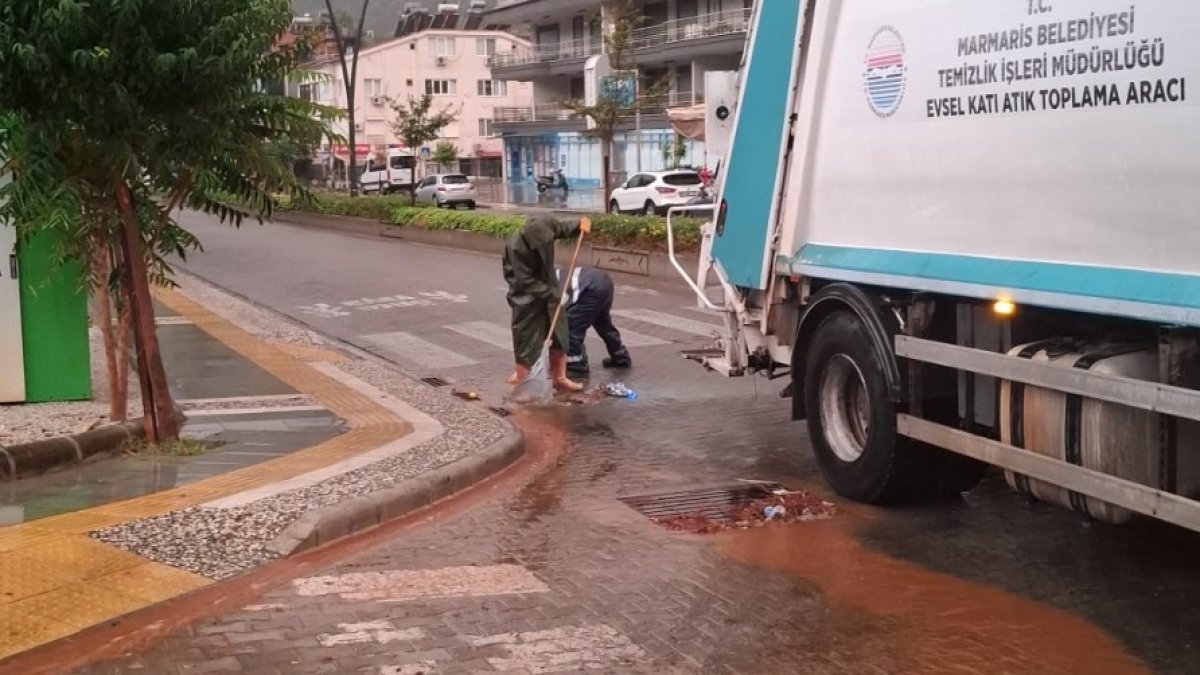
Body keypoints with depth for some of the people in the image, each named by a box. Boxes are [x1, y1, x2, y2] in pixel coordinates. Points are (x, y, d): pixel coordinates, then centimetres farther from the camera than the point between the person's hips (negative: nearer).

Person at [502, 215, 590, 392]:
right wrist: (554, 293, -27)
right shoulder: (515, 248, -32)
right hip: (527, 297, -6)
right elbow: (526, 282, -27)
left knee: (559, 333, 9)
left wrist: (579, 225, -14)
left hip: (548, 288, 6)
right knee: (526, 336, 3)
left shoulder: (545, 227, -17)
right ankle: (522, 375, 21)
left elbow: (562, 229, 6)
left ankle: (559, 378, 19)